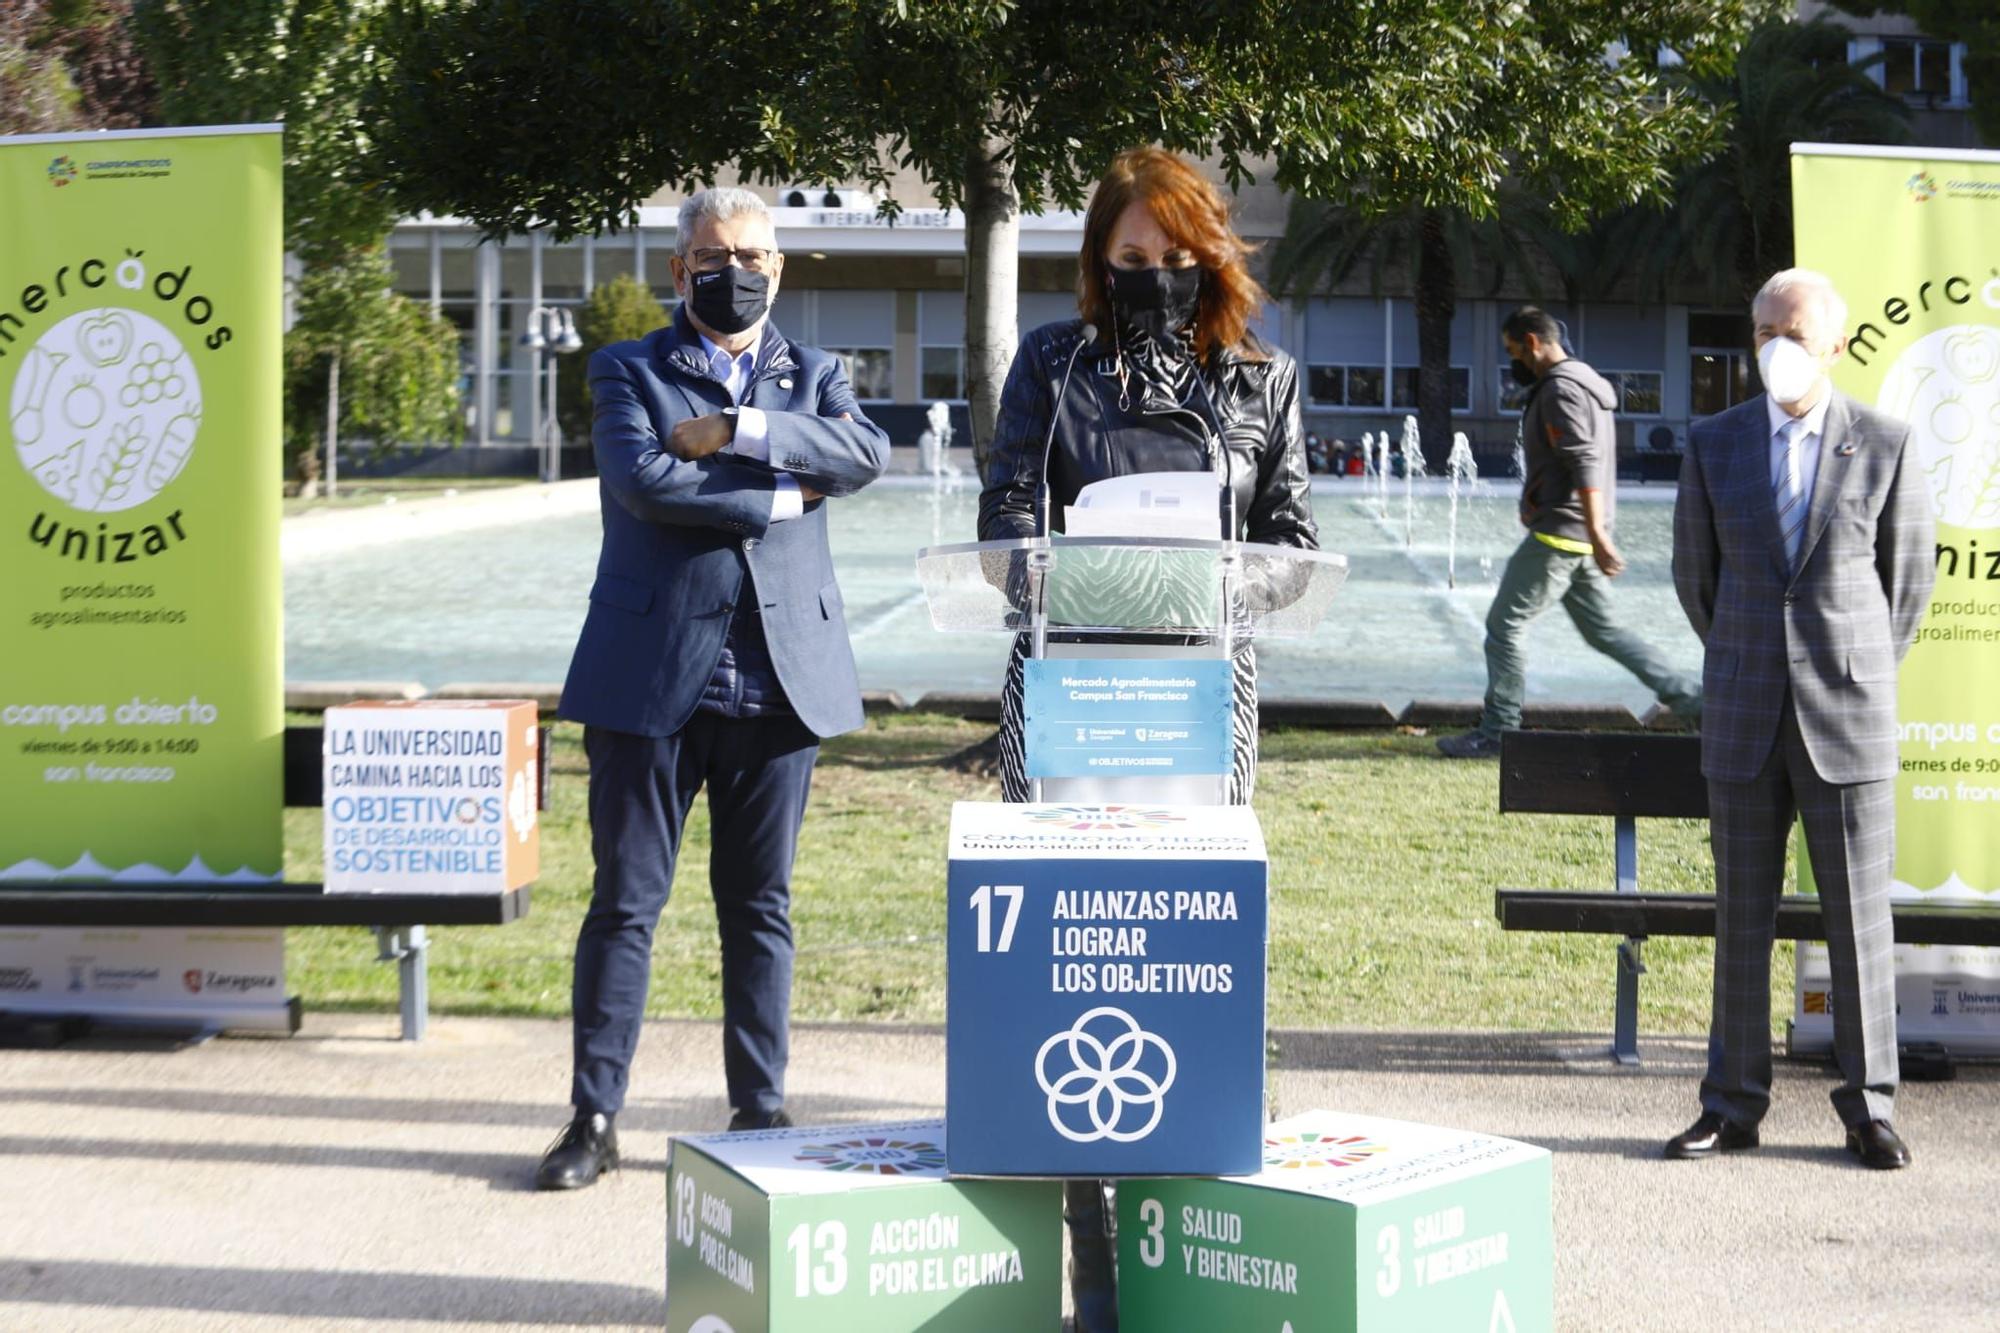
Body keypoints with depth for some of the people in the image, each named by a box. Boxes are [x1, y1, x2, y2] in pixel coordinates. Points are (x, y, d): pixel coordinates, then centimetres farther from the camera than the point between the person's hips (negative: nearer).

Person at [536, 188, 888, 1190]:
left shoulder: (812, 376, 14)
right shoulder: (628, 373, 8)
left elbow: (868, 454, -7)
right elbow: (641, 481, -12)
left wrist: (736, 431, -13)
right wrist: (780, 496, -8)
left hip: (780, 680, 2)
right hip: (651, 676, -2)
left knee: (760, 905, 8)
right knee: (625, 901, 1)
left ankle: (761, 1111, 17)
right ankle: (595, 1117, 8)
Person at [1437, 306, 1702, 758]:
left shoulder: (1560, 390, -15)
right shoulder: (1585, 383, 18)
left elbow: (1585, 465, -24)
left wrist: (1598, 535, -29)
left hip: (1558, 535, -10)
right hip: (1581, 538, 10)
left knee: (1504, 626, -3)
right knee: (1602, 628, 13)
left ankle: (1495, 732, 1)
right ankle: (1686, 695, 9)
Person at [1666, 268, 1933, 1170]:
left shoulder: (1886, 447, -3)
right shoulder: (1713, 444, 2)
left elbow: (1909, 574, 8)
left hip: (1847, 721, -2)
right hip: (1744, 721, 2)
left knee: (1858, 916, 2)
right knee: (1742, 915, 6)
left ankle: (1868, 1108, 14)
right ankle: (1733, 1105, 16)